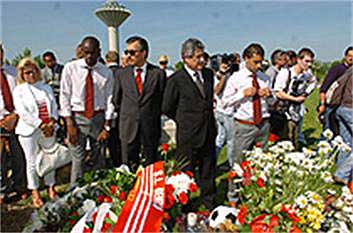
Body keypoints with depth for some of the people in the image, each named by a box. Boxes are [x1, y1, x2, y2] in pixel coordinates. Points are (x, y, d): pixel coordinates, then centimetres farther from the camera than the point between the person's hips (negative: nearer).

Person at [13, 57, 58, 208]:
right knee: (32, 162, 3)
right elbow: (23, 113, -8)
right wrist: (41, 125, -14)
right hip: (29, 131, -3)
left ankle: (51, 187, 25)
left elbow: (54, 106, 8)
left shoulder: (46, 87, 12)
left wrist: (52, 122, -9)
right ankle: (35, 193, 17)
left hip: (48, 130, 3)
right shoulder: (19, 90, 1)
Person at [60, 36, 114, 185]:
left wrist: (106, 127, -5)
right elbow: (64, 96, -2)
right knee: (78, 160, -3)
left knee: (99, 160, 10)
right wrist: (69, 124, -8)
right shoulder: (70, 68, -2)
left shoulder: (106, 72, 1)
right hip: (77, 118, -1)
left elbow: (109, 100, 1)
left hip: (99, 118, 2)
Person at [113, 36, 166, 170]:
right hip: (128, 127, 2)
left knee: (152, 165, 9)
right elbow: (116, 100, 13)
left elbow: (163, 100, 4)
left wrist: (154, 117, 6)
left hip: (151, 128, -1)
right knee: (128, 166, 6)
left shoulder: (158, 73, -1)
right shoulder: (121, 73, 6)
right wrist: (125, 114, 12)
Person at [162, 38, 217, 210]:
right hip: (188, 135, -5)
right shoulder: (176, 80, -12)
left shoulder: (209, 74, 6)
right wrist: (184, 121, 4)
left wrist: (209, 120, 14)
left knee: (208, 172, 17)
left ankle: (210, 205, 34)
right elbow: (167, 108, -4)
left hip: (209, 133, 5)